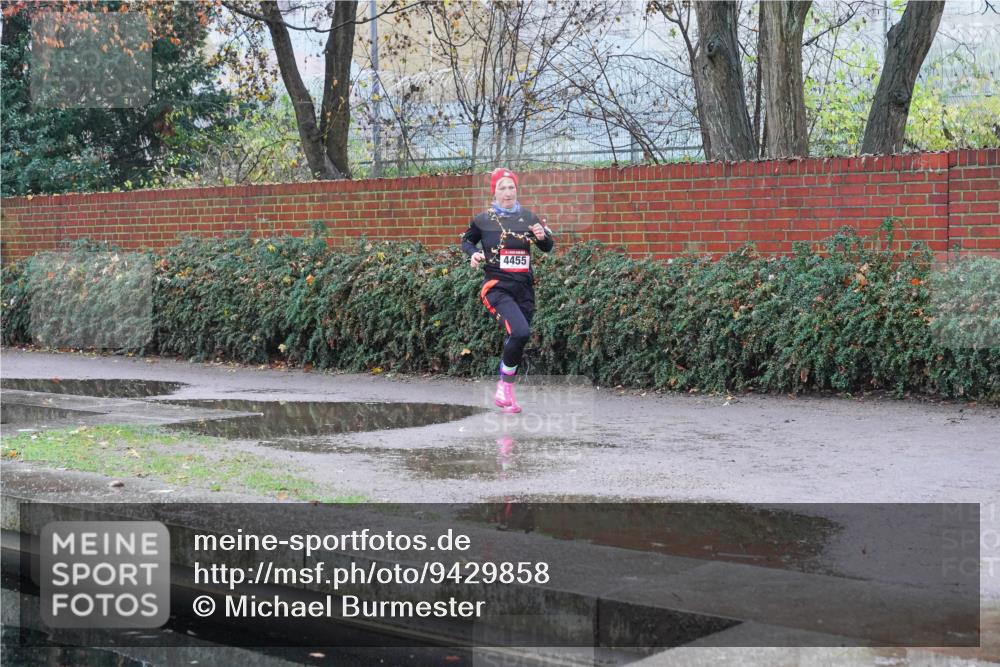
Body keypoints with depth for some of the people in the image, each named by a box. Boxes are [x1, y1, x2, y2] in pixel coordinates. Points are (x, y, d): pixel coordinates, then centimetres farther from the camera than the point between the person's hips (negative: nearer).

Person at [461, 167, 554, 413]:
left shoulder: (528, 217, 5)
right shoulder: (483, 219, -1)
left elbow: (548, 248, 12)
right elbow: (466, 240, 17)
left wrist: (542, 236, -10)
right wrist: (473, 253, -4)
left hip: (524, 288, 4)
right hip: (497, 288, -4)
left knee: (517, 340, 10)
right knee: (520, 332, -25)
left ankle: (505, 391, 27)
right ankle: (505, 385, -7)